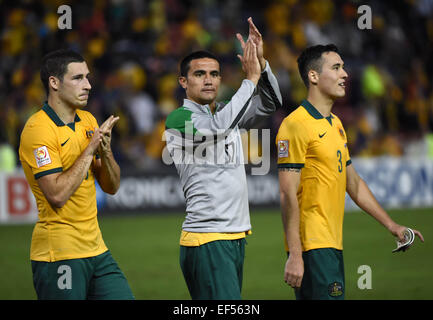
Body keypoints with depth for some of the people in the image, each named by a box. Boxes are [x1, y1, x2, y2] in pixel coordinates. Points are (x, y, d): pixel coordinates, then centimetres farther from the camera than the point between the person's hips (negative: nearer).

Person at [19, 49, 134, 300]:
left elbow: (111, 186, 14)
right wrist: (89, 150, -15)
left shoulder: (88, 120, 12)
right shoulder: (37, 129, -13)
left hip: (95, 248, 8)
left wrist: (105, 150, -5)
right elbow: (57, 194, -21)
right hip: (59, 255, -8)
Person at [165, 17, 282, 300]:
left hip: (237, 235, 8)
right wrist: (251, 78, -19)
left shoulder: (228, 111, 17)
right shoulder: (178, 119, -7)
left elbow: (271, 102, 11)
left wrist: (260, 61, -6)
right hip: (206, 239, -8)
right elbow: (217, 127, -24)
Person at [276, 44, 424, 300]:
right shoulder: (296, 125, -12)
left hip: (333, 244, 9)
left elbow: (353, 183, 26)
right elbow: (288, 194, -17)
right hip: (312, 247, -9)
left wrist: (390, 224, 24)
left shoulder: (335, 124, 18)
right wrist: (295, 255, -22)